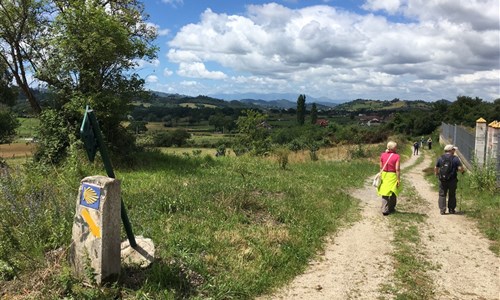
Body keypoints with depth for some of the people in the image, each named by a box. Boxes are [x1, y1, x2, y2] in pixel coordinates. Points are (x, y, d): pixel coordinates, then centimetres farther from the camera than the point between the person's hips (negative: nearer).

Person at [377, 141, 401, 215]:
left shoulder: (383, 155, -2)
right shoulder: (396, 156, -13)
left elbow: (381, 167, 3)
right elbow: (397, 169, -14)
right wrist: (399, 179, -8)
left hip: (384, 175, 3)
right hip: (393, 176, -3)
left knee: (384, 193, 8)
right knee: (393, 193, 14)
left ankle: (384, 210, 4)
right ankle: (391, 208, 25)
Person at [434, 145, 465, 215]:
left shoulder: (440, 158, 2)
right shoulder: (455, 158, -6)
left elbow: (436, 168, 6)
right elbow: (460, 168, -12)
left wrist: (436, 173, 25)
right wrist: (463, 170, 10)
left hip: (442, 180, 1)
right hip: (452, 180, -1)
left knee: (442, 195, 6)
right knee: (452, 195, 11)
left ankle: (442, 209, 0)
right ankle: (451, 209, 17)